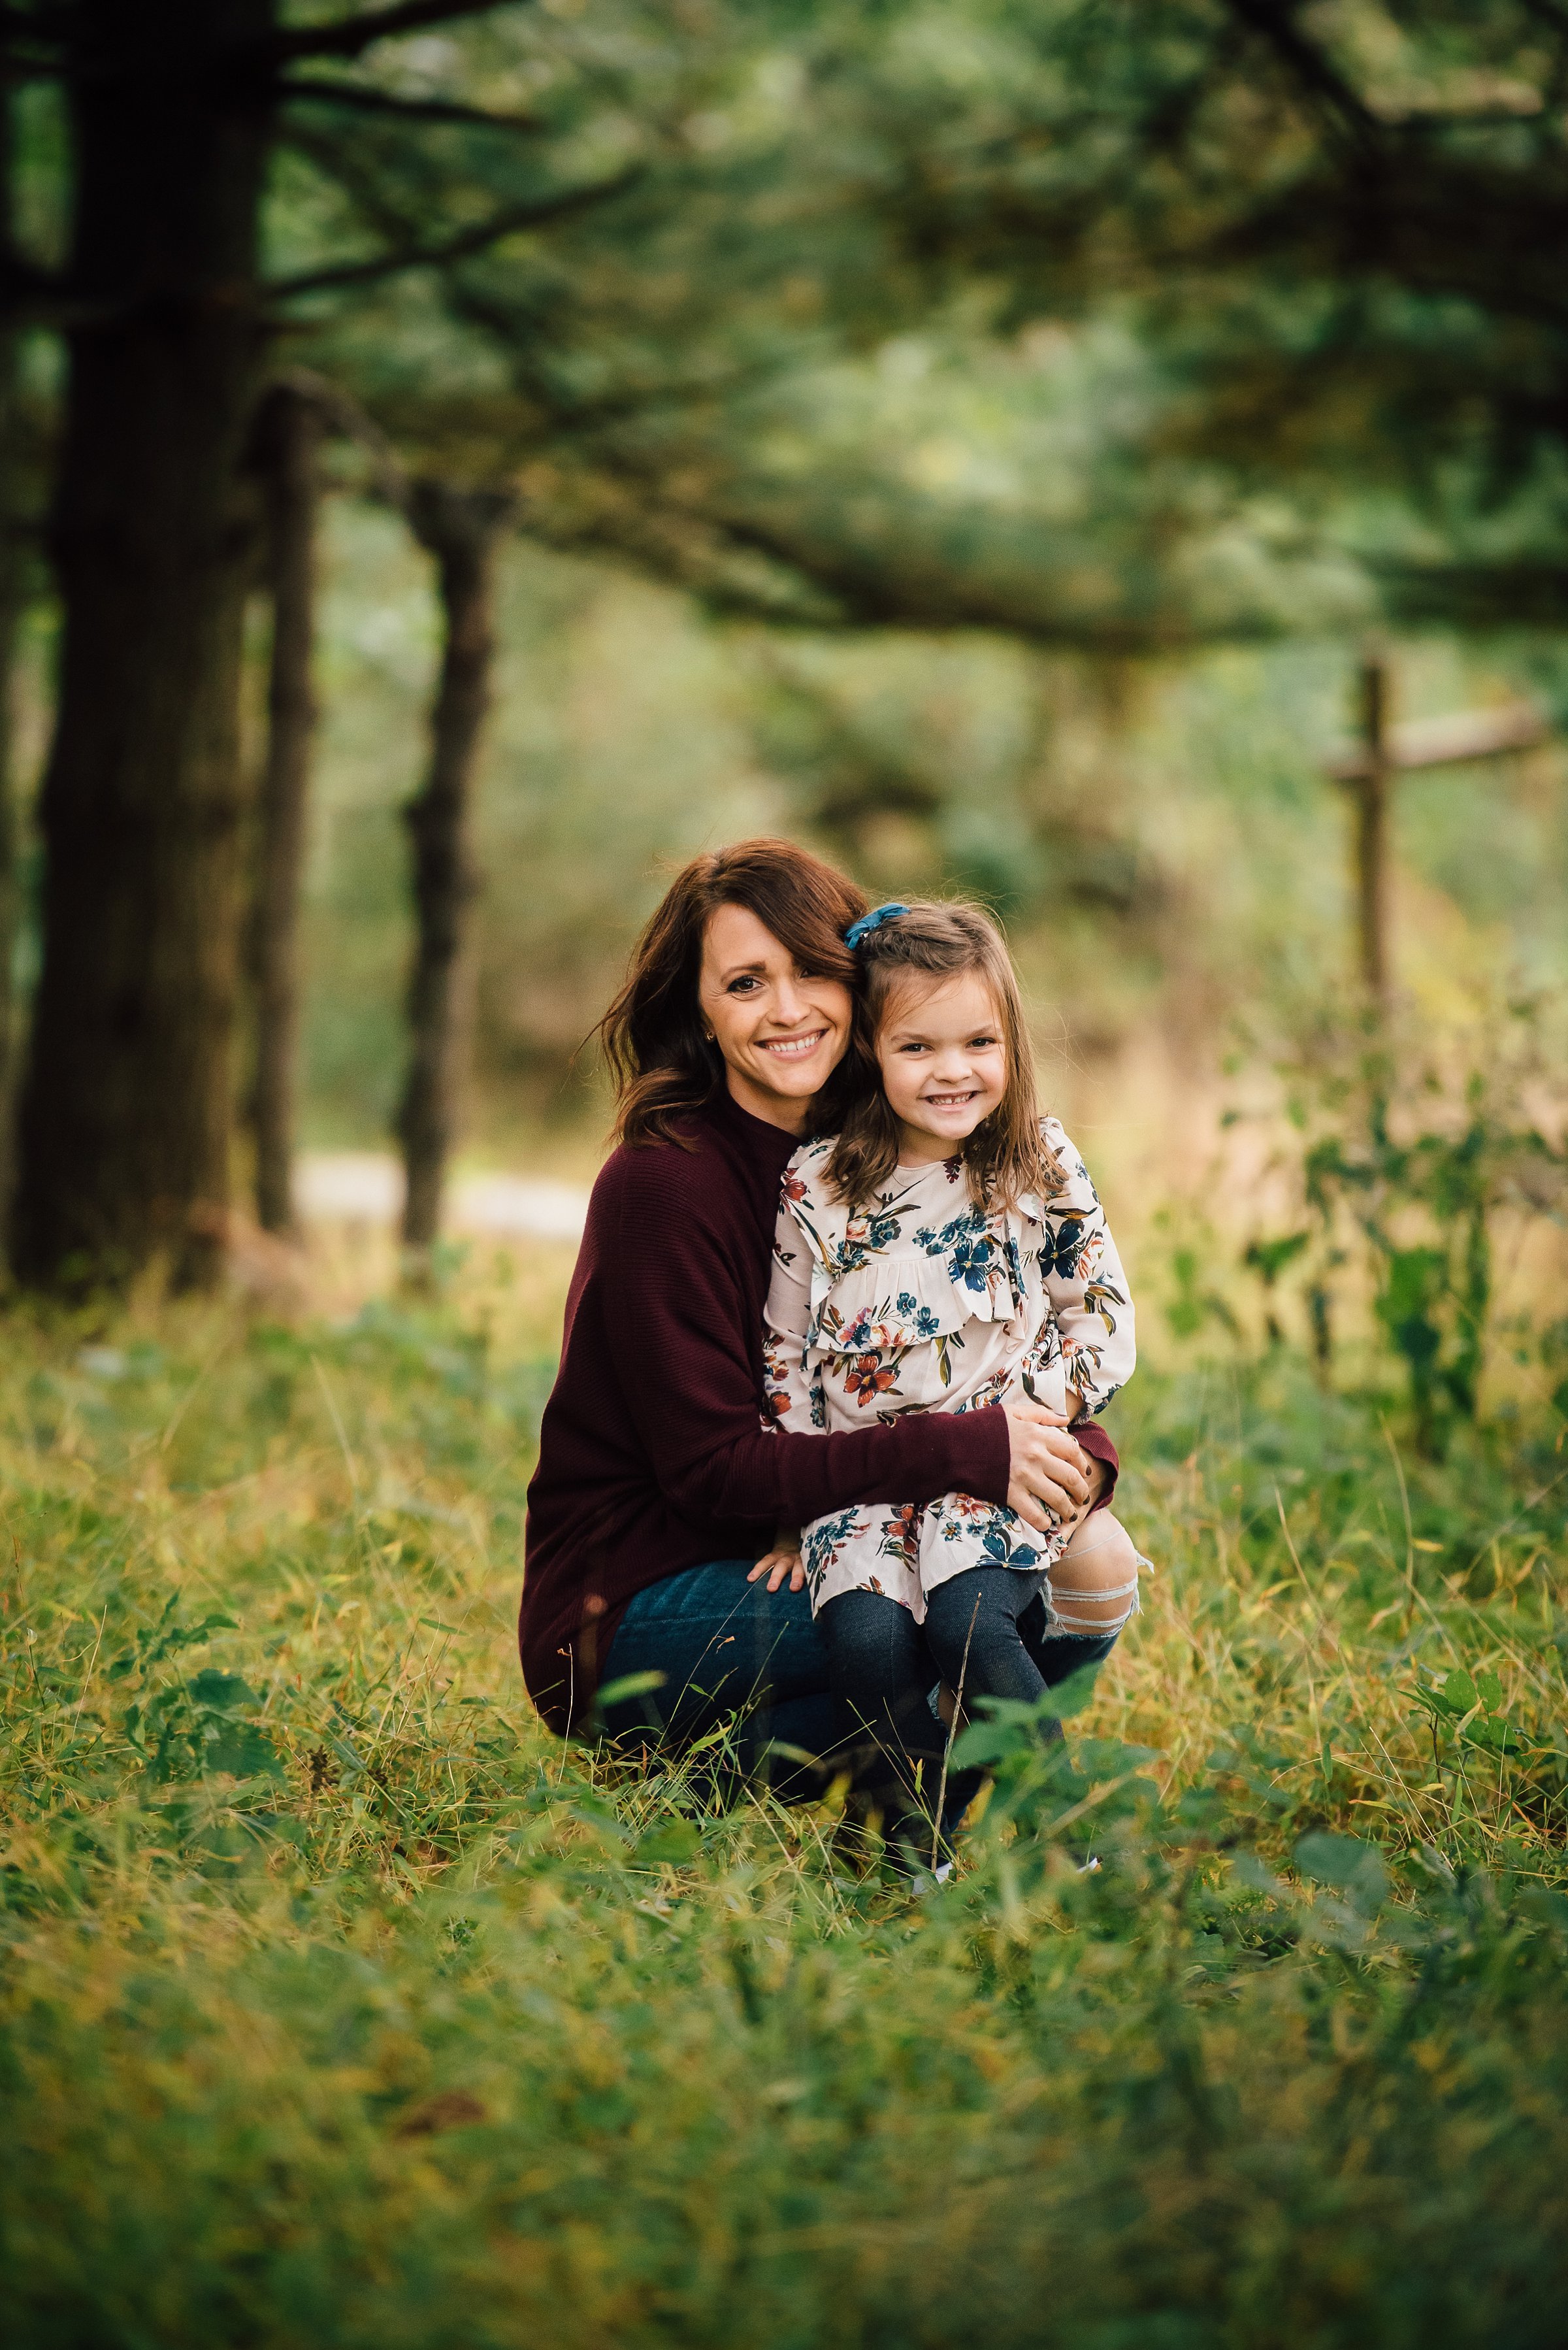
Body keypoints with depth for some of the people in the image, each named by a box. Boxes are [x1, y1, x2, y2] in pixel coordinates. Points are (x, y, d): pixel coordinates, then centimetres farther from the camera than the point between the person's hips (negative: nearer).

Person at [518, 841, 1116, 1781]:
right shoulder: (663, 1185, -18)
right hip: (623, 1615, -7)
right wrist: (969, 1452, -26)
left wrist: (1077, 1449, -19)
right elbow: (713, 1470, -20)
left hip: (786, 1560, 7)